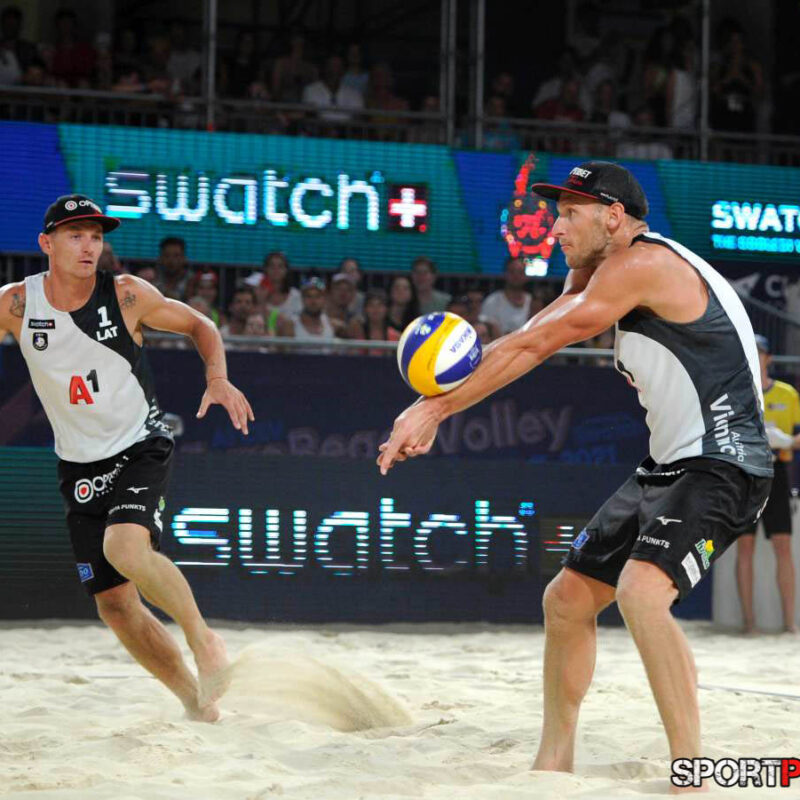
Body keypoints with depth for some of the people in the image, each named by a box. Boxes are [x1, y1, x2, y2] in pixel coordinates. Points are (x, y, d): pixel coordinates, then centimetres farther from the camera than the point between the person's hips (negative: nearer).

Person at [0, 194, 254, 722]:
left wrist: (218, 380, -14)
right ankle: (198, 702, 15)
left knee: (125, 547, -32)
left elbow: (200, 326, 3)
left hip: (141, 447, -3)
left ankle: (203, 638, -14)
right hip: (80, 466, 3)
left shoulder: (127, 295, -11)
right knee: (115, 605, 0)